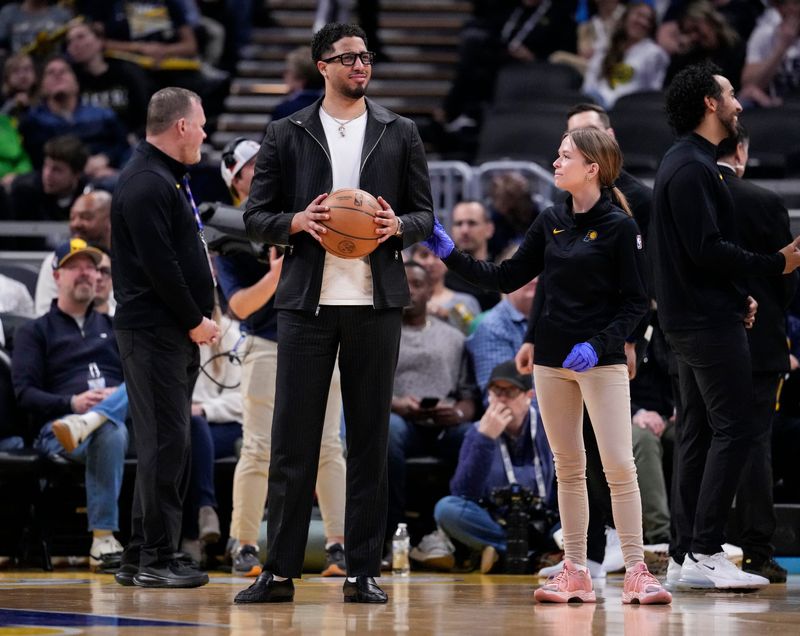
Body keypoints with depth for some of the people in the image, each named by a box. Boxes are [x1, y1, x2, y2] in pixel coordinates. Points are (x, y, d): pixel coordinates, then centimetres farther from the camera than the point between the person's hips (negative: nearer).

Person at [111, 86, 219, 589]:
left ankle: (142, 558, 16)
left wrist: (201, 315, 12)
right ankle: (154, 560, -6)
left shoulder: (167, 179, 19)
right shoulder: (147, 184, -14)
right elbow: (158, 264, -20)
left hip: (177, 333, 10)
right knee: (165, 442, -9)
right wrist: (195, 321, -13)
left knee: (168, 443, 11)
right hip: (155, 333, -10)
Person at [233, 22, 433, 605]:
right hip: (307, 300, -1)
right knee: (293, 437, -2)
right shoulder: (287, 135, 8)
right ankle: (280, 571, 2)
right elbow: (256, 216, 8)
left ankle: (363, 572, 7)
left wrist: (399, 225, -10)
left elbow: (426, 213, 12)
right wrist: (295, 222, -12)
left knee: (370, 437, 3)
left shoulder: (399, 134, 11)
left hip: (376, 301, 1)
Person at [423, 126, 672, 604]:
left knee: (619, 463, -10)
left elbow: (636, 302, -7)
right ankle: (576, 574, 13)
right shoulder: (551, 222, 9)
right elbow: (507, 278, 13)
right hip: (552, 359, 6)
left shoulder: (619, 226, -7)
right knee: (568, 466, 8)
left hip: (601, 360, -6)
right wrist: (451, 255, 5)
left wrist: (599, 344, -18)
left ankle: (636, 573, -7)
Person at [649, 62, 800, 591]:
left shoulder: (689, 163, 18)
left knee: (698, 435, 10)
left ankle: (685, 557, 11)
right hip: (709, 322, -11)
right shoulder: (692, 167, -15)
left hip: (695, 320, 11)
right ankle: (705, 552, -13)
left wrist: (738, 294, 12)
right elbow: (708, 249, -22)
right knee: (733, 430, -11)